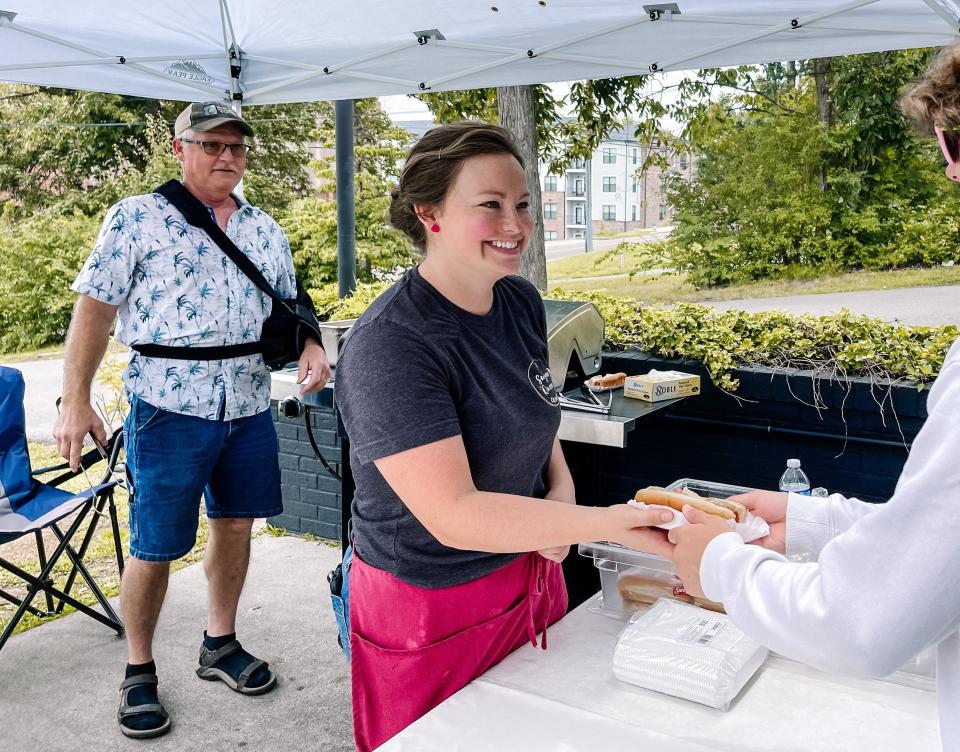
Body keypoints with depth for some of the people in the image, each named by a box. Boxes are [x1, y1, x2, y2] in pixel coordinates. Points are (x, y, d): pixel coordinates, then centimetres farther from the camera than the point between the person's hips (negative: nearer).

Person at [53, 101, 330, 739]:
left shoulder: (265, 230, 13)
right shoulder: (137, 218, -2)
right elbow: (95, 308, -4)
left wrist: (311, 347, -4)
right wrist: (75, 401, -11)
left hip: (249, 407, 5)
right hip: (169, 407, -5)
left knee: (236, 523, 14)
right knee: (155, 547, 1)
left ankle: (221, 644, 33)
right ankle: (139, 671, 22)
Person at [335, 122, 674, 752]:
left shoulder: (521, 300, -3)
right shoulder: (389, 347, -26)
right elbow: (454, 516, -30)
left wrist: (561, 490, -5)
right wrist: (609, 522, -34)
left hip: (532, 575, 7)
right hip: (431, 609, -6)